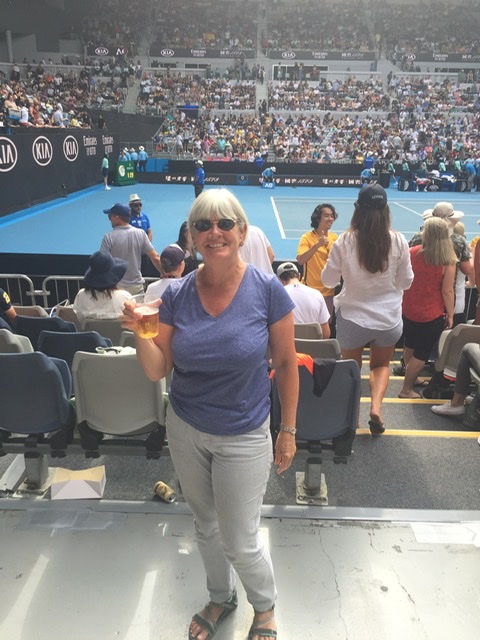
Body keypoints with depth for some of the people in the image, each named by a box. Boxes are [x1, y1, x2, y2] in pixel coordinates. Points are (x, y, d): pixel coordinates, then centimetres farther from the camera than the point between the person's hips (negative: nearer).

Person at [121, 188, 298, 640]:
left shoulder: (267, 290, -16)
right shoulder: (177, 294, -9)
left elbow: (286, 363, -7)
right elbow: (157, 370, -6)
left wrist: (288, 430, -3)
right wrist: (141, 334, -26)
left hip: (243, 436, -3)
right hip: (185, 430, 3)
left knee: (240, 543, 9)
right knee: (205, 526, 22)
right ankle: (221, 598, 53)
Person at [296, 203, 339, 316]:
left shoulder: (334, 237, 3)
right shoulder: (307, 237, -10)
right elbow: (300, 260, -25)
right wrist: (317, 245, -33)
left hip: (329, 290, 4)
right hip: (311, 291, -4)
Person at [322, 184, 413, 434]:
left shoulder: (345, 241, -13)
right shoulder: (398, 241, -10)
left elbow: (328, 280, -4)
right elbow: (406, 282, -1)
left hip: (353, 317, -1)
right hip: (389, 318, 1)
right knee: (381, 364, 25)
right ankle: (376, 407, 6)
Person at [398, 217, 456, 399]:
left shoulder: (412, 252, -6)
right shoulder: (448, 260, -15)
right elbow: (447, 291, -15)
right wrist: (450, 315, -4)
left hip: (408, 310, 4)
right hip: (432, 314, -4)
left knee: (410, 347, 23)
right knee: (422, 353, 9)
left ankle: (410, 378, 40)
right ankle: (407, 389, 14)